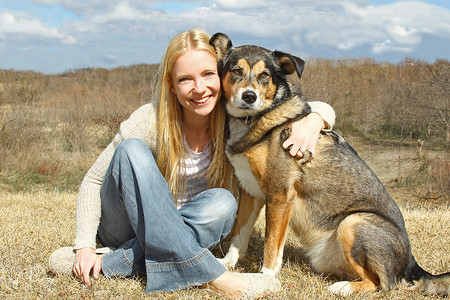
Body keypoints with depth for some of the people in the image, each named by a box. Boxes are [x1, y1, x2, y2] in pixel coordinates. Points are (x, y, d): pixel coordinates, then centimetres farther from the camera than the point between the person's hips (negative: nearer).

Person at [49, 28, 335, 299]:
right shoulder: (150, 120, -20)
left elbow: (321, 109, -7)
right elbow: (93, 181, -11)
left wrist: (313, 120, -30)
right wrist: (85, 245, -20)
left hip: (184, 234, 2)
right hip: (126, 226, -2)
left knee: (223, 202, -30)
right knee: (132, 150, -30)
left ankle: (112, 263, -28)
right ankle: (211, 275, -36)